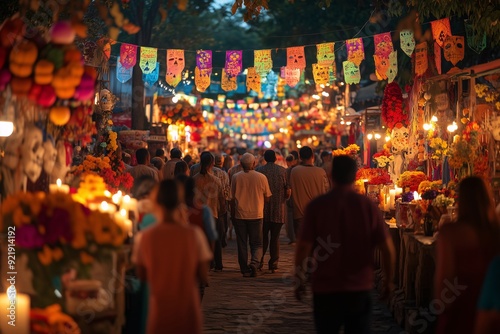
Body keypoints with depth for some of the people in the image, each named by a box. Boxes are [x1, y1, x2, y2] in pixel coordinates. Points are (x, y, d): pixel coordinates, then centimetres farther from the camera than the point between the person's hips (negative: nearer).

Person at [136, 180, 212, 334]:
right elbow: (204, 275, -7)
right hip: (188, 310, 0)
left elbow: (142, 275, 1)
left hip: (160, 311, 0)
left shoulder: (147, 236, -9)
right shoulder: (194, 234, -11)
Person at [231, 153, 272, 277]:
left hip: (240, 215, 0)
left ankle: (245, 269, 10)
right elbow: (267, 197, 4)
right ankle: (254, 262, -16)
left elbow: (232, 198, -1)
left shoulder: (236, 177, -6)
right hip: (256, 215, 0)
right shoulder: (261, 177, -5)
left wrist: (232, 214, 10)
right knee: (257, 244, 9)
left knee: (242, 244, 9)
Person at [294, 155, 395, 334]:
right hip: (360, 287, 1)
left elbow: (303, 247, -10)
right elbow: (388, 249, -5)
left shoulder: (317, 205, -8)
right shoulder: (368, 206, -4)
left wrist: (299, 281, 2)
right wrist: (388, 279, 9)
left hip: (325, 288, -1)